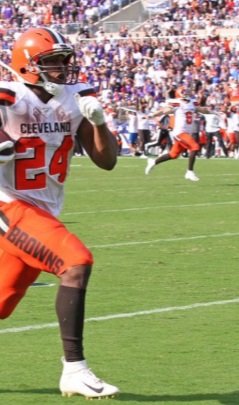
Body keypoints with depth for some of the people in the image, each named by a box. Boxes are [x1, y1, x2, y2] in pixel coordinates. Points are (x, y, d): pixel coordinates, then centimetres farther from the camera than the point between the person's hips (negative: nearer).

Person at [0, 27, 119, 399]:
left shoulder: (75, 100, 4)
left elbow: (107, 162, 4)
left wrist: (98, 121, -13)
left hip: (44, 213, 7)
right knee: (76, 263, -26)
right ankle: (74, 370, -22)